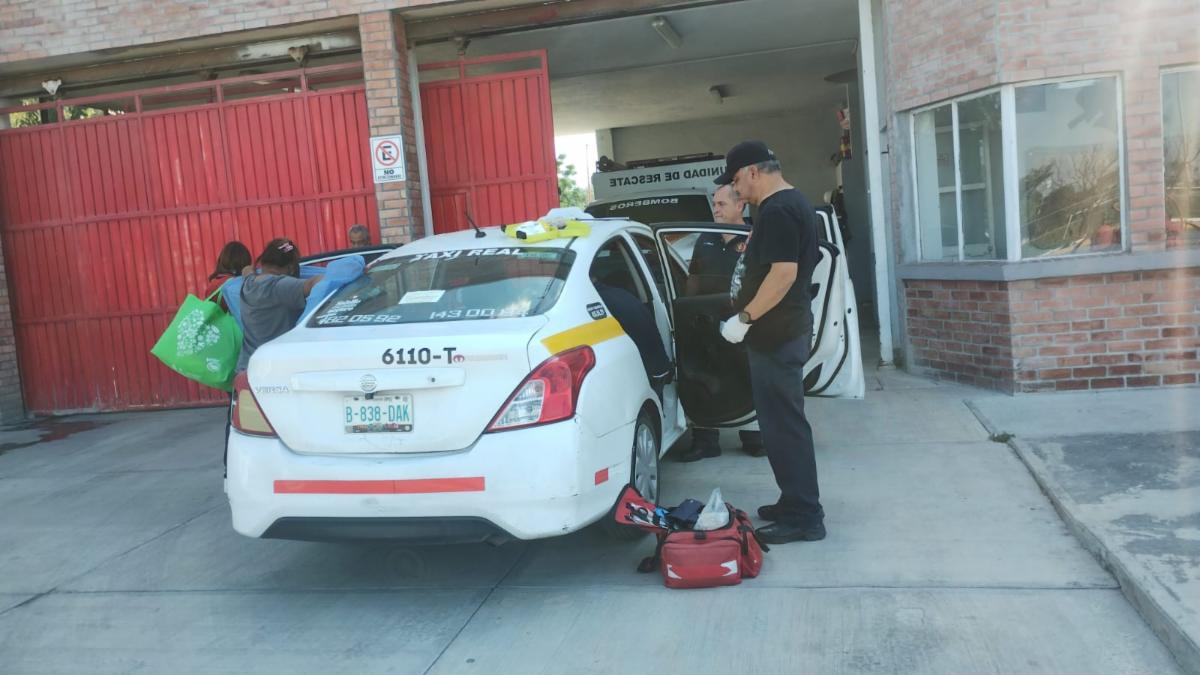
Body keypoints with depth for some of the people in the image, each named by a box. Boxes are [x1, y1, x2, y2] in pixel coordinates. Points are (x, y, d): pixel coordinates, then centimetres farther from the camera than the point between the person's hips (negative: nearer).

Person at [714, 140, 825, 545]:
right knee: (784, 422, 16)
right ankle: (795, 502, 26)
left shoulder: (776, 211, -17)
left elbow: (784, 273, -26)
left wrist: (744, 318, -20)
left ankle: (804, 518, 2)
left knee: (783, 425, -5)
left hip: (777, 335, -11)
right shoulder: (794, 203, 16)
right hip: (787, 330, 11)